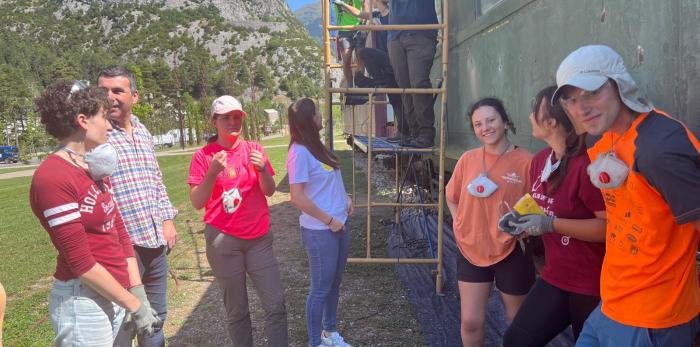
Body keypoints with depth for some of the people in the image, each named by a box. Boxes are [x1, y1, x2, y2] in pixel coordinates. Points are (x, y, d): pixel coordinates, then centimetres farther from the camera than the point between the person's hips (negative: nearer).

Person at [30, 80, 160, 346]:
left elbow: (119, 232, 7)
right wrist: (134, 305, -13)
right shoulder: (52, 178, -18)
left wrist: (138, 292, 0)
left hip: (117, 294, 8)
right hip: (84, 301, -8)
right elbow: (80, 262, -18)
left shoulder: (97, 170, 8)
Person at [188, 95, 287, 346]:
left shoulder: (254, 149, 4)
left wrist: (263, 170, -18)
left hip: (259, 237, 2)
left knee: (275, 304, -1)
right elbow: (197, 202, -8)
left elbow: (270, 191, 2)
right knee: (236, 309, 8)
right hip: (223, 240, -2)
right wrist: (212, 172, -23)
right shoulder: (203, 156, -4)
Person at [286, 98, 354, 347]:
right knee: (321, 288, 4)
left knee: (334, 283, 19)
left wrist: (345, 198, 6)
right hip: (320, 230, -9)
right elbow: (298, 198, -22)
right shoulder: (300, 152, -18)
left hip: (339, 225, 9)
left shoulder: (316, 145, 9)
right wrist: (329, 220, -16)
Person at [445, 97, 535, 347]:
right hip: (471, 249, 3)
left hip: (511, 252, -3)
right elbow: (451, 196, 14)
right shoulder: (468, 159, -1)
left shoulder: (526, 161, -13)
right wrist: (460, 225, 3)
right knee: (470, 321, 9)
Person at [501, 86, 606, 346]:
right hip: (554, 276, 8)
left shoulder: (587, 165, -23)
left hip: (592, 284, -7)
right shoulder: (539, 161, 4)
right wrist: (521, 220, 1)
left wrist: (551, 224, -27)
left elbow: (610, 226, -24)